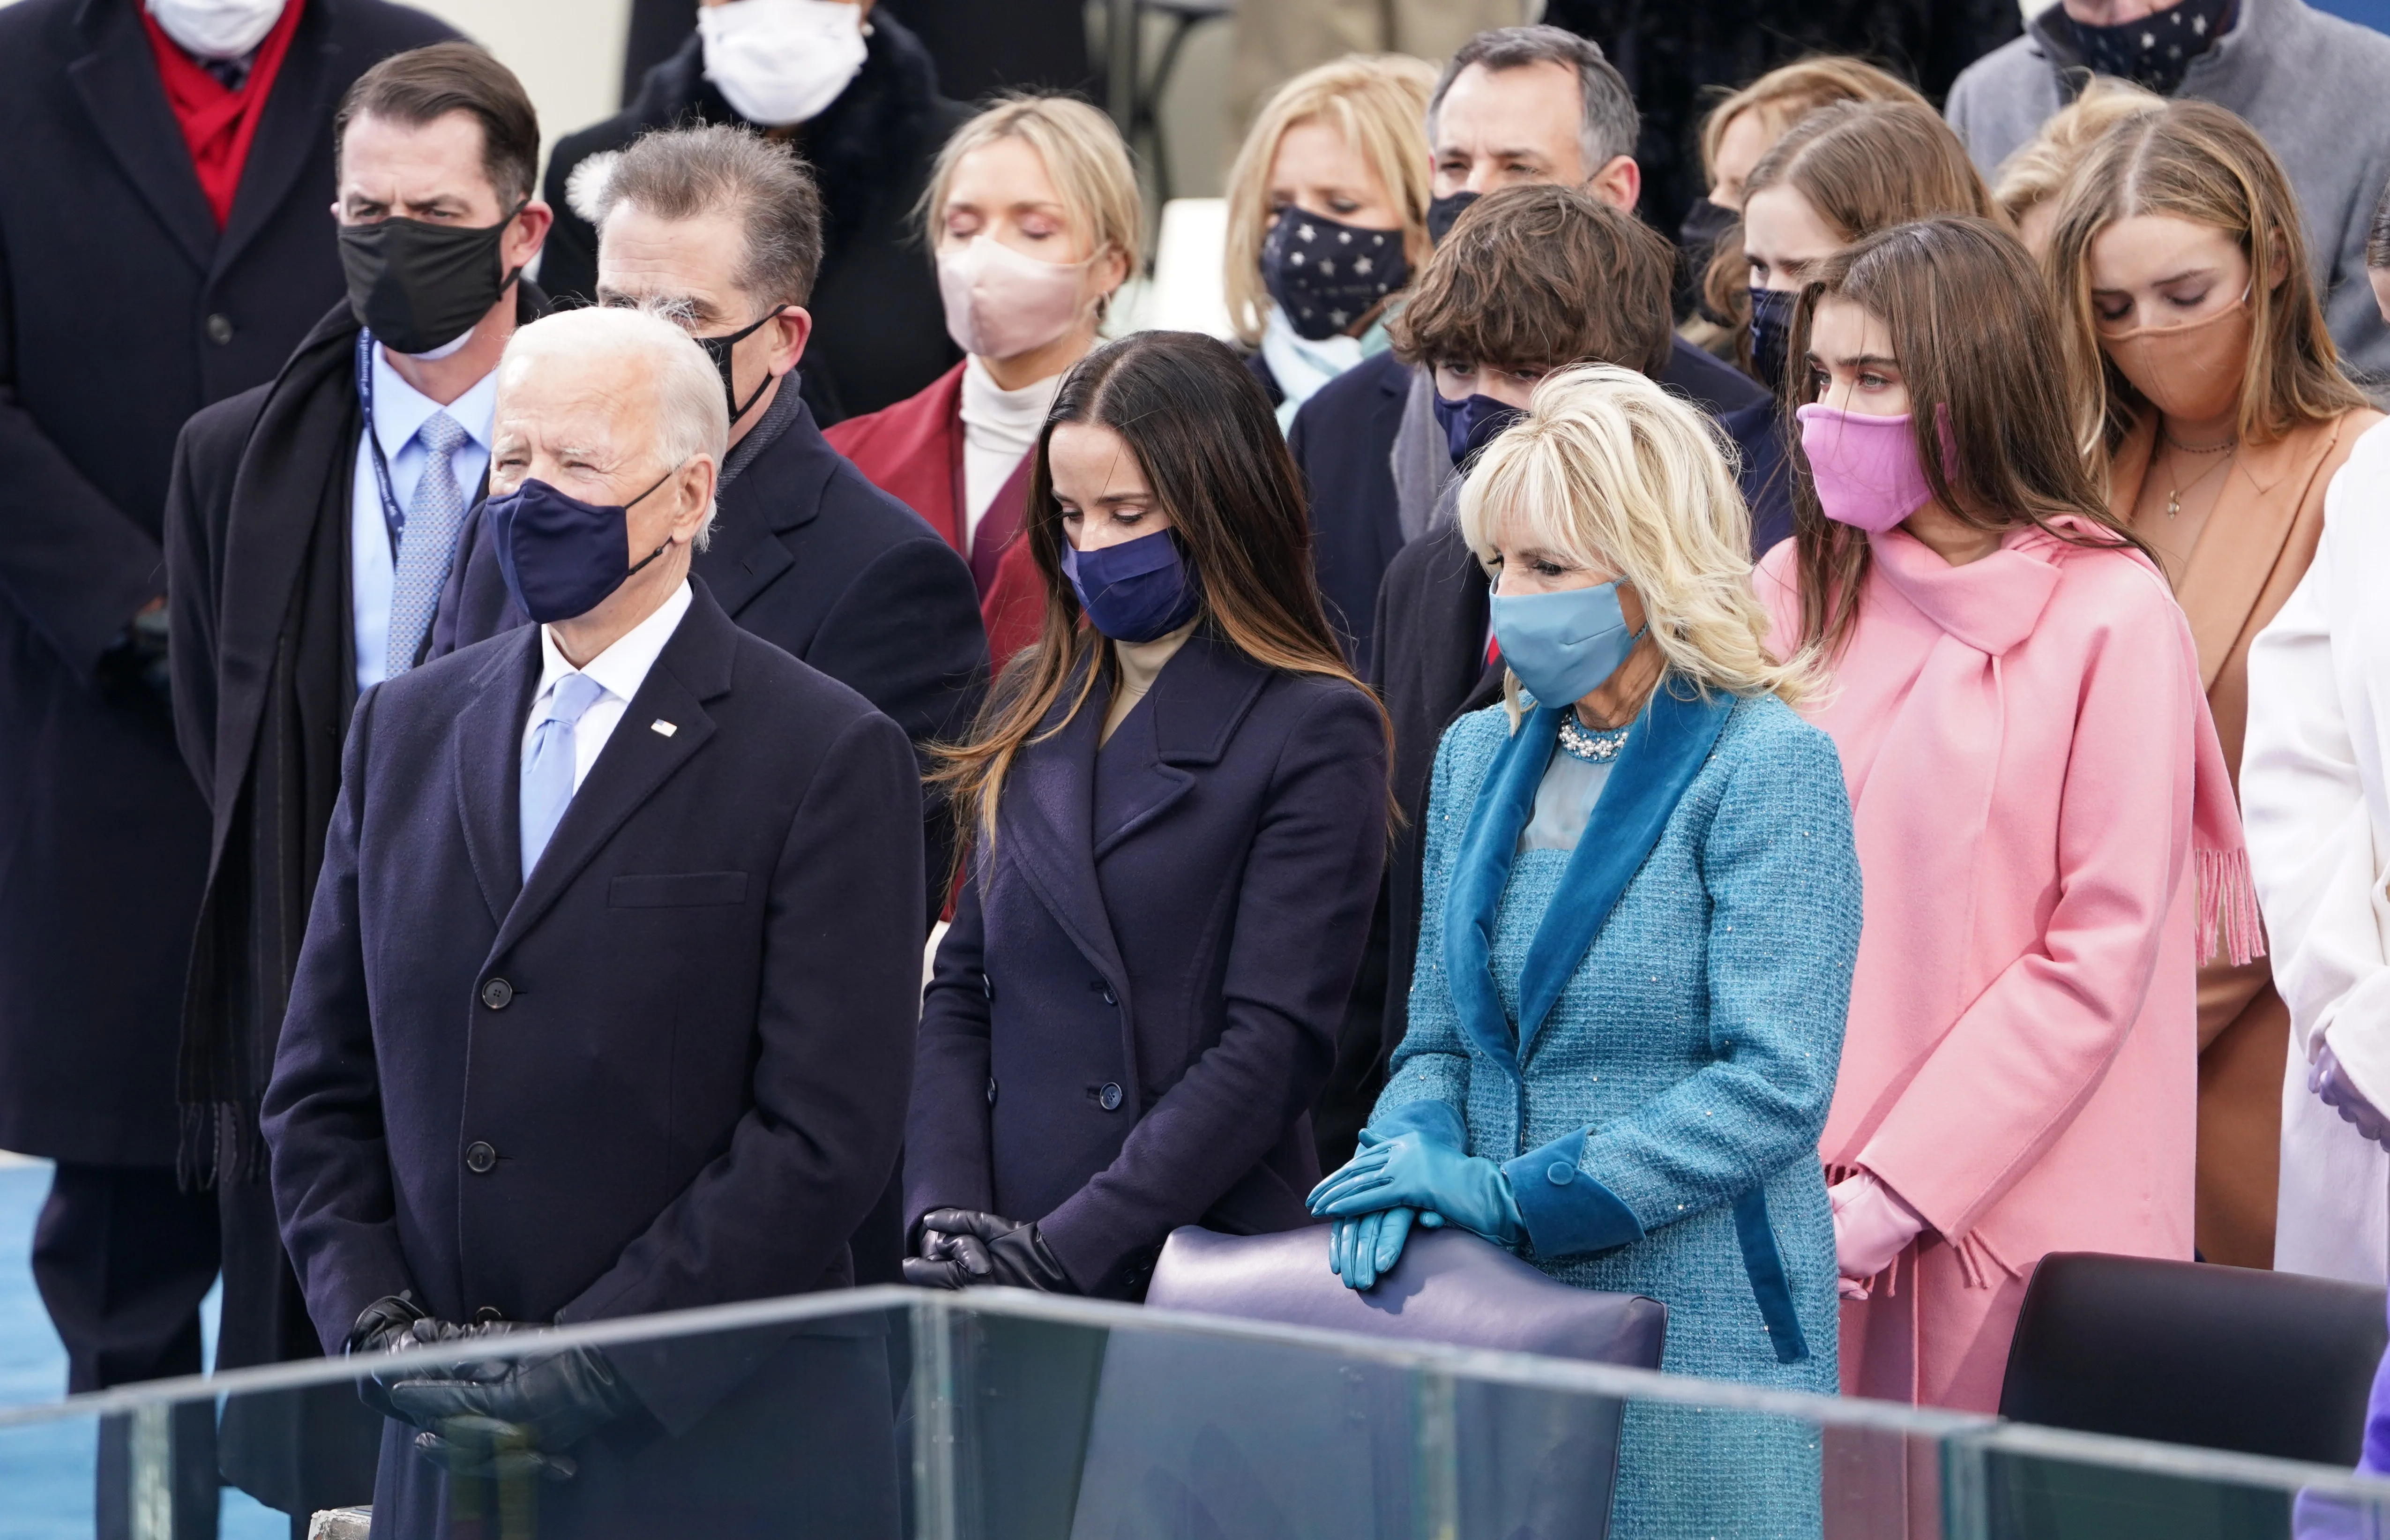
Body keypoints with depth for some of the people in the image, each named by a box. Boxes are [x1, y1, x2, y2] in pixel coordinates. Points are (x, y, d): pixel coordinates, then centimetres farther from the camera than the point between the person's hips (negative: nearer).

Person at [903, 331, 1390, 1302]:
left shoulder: (1315, 733, -4)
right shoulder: (1035, 703, 14)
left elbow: (1274, 1046, -11)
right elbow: (961, 989, 13)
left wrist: (1067, 1249, -16)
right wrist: (944, 1213, -3)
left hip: (1206, 1271, -5)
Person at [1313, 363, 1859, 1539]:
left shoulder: (1763, 766, -9)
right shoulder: (1481, 757, 12)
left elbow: (1776, 1084, -16)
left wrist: (1514, 1195, -18)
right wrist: (1413, 1154, -7)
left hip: (1700, 1335, -6)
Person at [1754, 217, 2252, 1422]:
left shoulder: (2110, 620, -6)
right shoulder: (1796, 590, 7)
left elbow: (2102, 954, -9)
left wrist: (1896, 1190, -13)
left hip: (2018, 1222, -4)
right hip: (1791, 1209, 4)